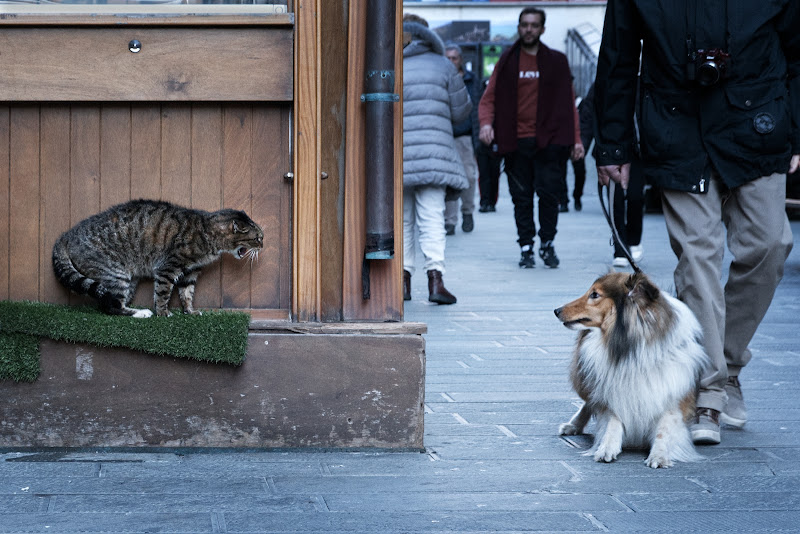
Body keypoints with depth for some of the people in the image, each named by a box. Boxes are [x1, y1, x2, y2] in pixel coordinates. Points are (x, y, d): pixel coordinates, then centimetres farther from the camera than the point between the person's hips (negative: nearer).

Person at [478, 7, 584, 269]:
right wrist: (487, 122, -15)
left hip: (549, 141, -1)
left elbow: (568, 102, 10)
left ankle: (547, 243, 8)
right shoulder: (507, 62, 8)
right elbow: (489, 98, 6)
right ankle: (526, 247, 12)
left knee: (548, 193, -7)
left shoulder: (556, 62, 8)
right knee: (521, 197, 3)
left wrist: (575, 139, 2)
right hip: (516, 142, 1)